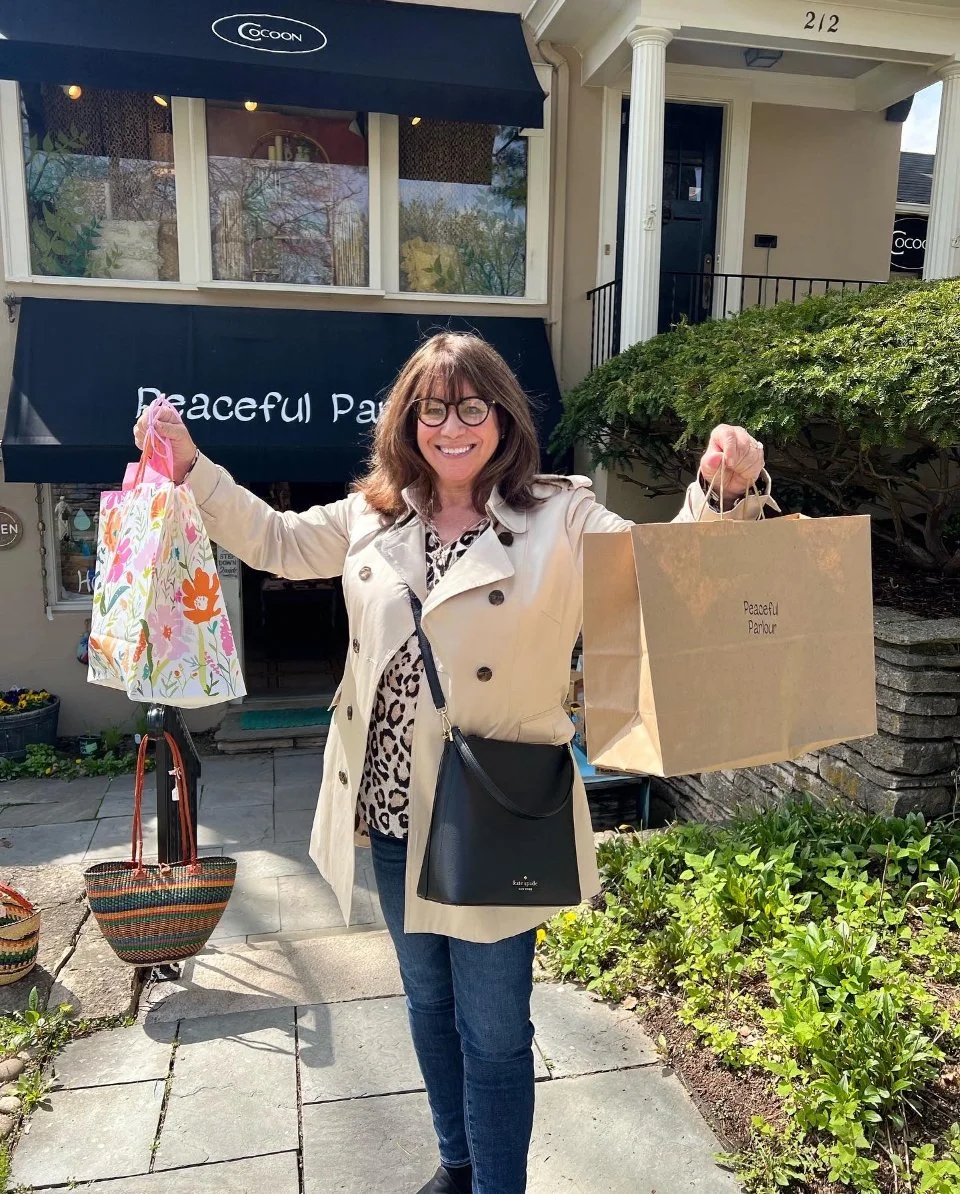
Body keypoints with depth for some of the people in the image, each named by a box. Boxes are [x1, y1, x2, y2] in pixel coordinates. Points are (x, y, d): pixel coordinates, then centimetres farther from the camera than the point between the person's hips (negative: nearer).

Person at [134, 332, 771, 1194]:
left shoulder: (561, 520, -10)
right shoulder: (376, 516, 3)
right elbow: (275, 540, 12)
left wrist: (725, 493, -36)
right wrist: (189, 465, 4)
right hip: (394, 809, 6)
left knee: (493, 1032, 9)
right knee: (428, 1001, 25)